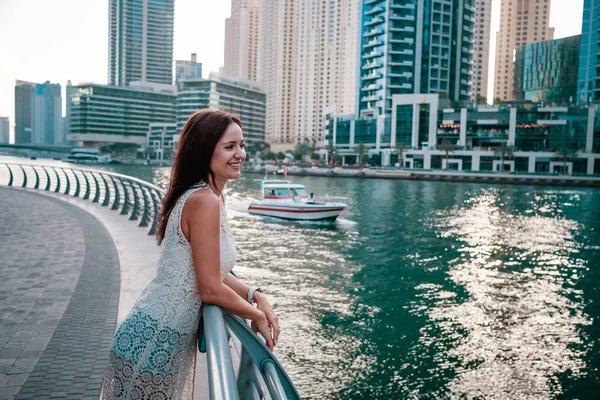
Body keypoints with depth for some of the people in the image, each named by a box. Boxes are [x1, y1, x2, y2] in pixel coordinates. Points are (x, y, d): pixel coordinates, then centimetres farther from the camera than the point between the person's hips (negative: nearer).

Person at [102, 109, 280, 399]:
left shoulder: (212, 197, 7)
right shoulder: (204, 201, -23)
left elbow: (214, 272, 10)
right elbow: (211, 289, -22)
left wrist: (255, 295, -3)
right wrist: (257, 315, -8)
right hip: (155, 342, -9)